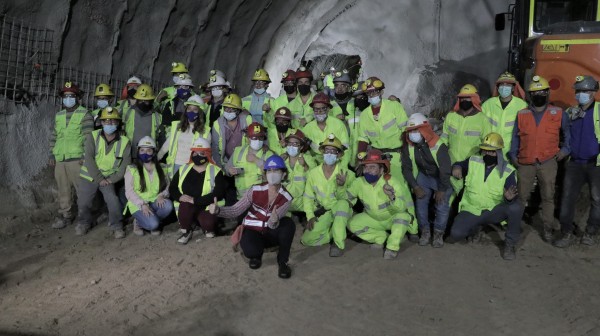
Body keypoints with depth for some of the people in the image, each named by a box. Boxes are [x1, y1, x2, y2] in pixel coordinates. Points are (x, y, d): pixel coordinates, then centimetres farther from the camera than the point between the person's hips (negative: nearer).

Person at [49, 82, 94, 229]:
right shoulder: (58, 115, 17)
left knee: (82, 189, -4)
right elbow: (54, 136, 21)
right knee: (63, 190, 10)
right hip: (59, 159, 6)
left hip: (77, 159, -6)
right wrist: (52, 155, 14)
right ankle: (65, 216, 19)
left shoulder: (85, 115, -2)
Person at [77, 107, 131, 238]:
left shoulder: (124, 141, -7)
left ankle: (117, 226, 5)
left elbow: (125, 164, -8)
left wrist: (112, 179, -15)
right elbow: (89, 159, -14)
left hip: (108, 178, 0)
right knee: (83, 202, 2)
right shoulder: (93, 136, -9)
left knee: (113, 201, -18)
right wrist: (99, 178, -18)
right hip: (89, 176, 1)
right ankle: (84, 223, 32)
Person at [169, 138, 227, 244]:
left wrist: (195, 200, -24)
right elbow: (172, 188, 8)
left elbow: (218, 194, -18)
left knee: (208, 223, -34)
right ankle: (186, 231, -8)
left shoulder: (215, 171, -6)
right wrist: (180, 197, -16)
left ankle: (208, 228, 6)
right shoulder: (183, 170, 8)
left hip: (207, 208, -2)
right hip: (185, 209, 2)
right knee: (185, 205, -34)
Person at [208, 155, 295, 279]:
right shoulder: (255, 190, -12)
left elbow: (273, 224, -20)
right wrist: (218, 210, -32)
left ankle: (282, 261, -13)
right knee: (251, 251, -37)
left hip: (271, 233, 1)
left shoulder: (286, 198, -10)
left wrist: (274, 221, -47)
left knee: (288, 223, -31)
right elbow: (235, 210, -12)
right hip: (252, 232, -1)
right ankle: (256, 254, 4)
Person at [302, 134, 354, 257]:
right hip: (322, 213, 2)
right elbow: (308, 197, 4)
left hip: (341, 211, -2)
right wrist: (310, 216, -8)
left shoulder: (346, 173, -13)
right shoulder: (313, 173, -5)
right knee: (307, 239, -18)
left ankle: (339, 243, -25)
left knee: (343, 204, -39)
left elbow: (346, 198, -13)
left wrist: (341, 186, -33)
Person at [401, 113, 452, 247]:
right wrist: (415, 187, -11)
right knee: (421, 203, -7)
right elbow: (406, 168, -6)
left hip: (442, 178, -4)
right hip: (423, 176, 4)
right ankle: (425, 231, 10)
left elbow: (445, 170, -24)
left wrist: (441, 190, -17)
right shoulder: (408, 146, -15)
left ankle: (439, 233, 3)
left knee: (442, 205, -14)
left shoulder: (439, 146, -30)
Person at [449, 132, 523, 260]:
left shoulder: (508, 171, -10)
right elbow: (459, 165, 16)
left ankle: (510, 244, -8)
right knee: (456, 234, -24)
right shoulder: (473, 161, -4)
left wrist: (510, 198, -42)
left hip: (494, 211, -1)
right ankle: (476, 226, 15)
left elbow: (512, 199, -16)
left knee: (516, 207, -32)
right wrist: (456, 167, -10)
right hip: (471, 210, 1)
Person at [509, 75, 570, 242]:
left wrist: (565, 149, 4)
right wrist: (513, 155, 3)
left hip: (548, 162, -1)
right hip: (525, 163, 1)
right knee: (522, 196, 5)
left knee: (548, 197, 3)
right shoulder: (522, 114, 8)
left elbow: (568, 132, 14)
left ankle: (547, 229, 11)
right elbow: (515, 136, 12)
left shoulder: (558, 113, 4)